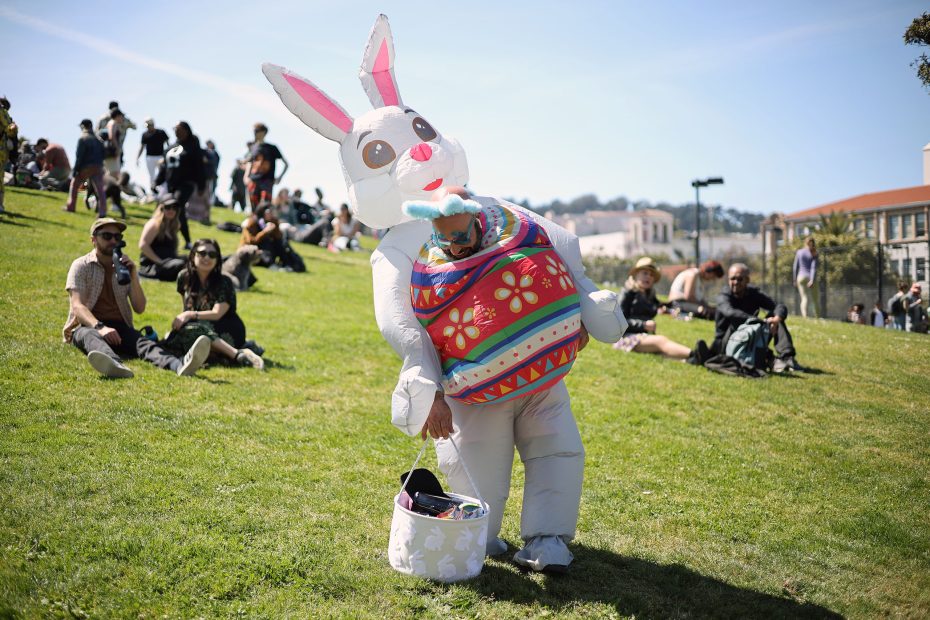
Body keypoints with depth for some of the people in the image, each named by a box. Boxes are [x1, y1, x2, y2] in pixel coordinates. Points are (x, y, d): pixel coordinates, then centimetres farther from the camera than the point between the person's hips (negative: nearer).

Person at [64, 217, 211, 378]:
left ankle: (180, 365, -64)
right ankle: (114, 364, -76)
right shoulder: (81, 266, 2)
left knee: (142, 342, -30)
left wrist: (133, 275, -10)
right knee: (92, 336, -39)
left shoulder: (125, 267, 12)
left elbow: (139, 309, 4)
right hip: (87, 326, -2)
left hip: (119, 327, 2)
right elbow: (77, 306, -12)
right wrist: (100, 327, -32)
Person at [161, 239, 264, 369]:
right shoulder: (184, 277, 5)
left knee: (189, 330, -32)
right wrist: (181, 319, 0)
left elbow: (217, 314, -18)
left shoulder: (224, 283, -10)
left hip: (227, 333, -5)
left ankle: (238, 354, -42)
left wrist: (190, 315, -29)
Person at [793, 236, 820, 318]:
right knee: (816, 300, 10)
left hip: (801, 277, 1)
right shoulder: (814, 254, -1)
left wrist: (795, 279, 13)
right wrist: (812, 280, -15)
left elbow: (795, 267, 5)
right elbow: (814, 268, -10)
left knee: (804, 298, -4)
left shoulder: (799, 252, 5)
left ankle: (805, 316, -21)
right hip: (811, 277, -1)